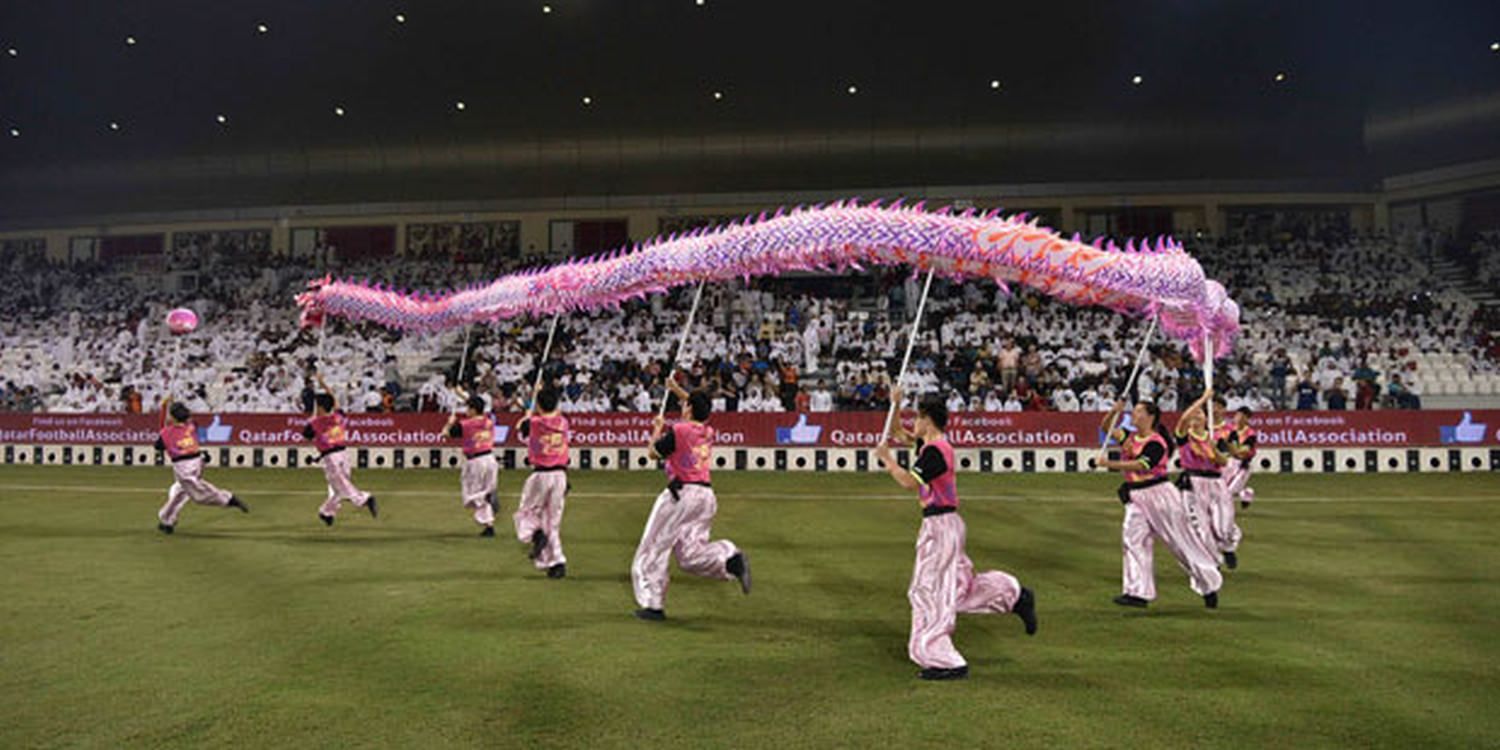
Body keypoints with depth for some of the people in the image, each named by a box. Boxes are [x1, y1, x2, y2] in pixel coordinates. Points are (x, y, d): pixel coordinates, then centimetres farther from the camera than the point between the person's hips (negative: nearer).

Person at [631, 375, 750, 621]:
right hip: (707, 495, 7)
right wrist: (677, 389, 39)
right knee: (689, 553, 9)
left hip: (681, 493, -6)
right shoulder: (709, 432, 11)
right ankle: (731, 558, -17)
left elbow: (653, 453, 5)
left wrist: (657, 429, 20)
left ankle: (653, 605, 9)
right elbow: (700, 409, 32)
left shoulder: (677, 431, -8)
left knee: (655, 548, 6)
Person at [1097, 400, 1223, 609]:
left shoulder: (1156, 443, -14)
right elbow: (1107, 428, 10)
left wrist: (1110, 463, -32)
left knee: (1182, 541, 3)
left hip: (1159, 495, -7)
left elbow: (1140, 465, -27)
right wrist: (1114, 411, -8)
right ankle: (1138, 592, -2)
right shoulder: (1130, 437, 9)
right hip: (1136, 498, 7)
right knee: (1132, 538, -4)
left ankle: (1209, 586, 21)